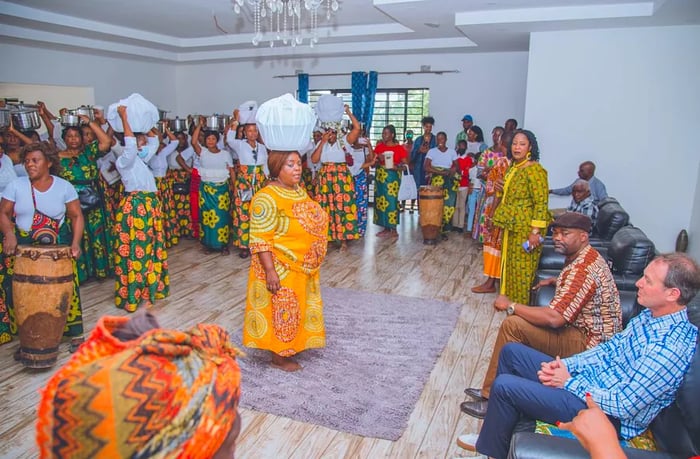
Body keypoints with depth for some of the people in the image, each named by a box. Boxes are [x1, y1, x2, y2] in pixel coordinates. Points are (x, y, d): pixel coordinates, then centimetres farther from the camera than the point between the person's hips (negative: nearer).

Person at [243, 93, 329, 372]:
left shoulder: (299, 191, 6)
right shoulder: (267, 198, -22)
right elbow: (260, 239, -23)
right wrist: (270, 271, -25)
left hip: (302, 267, 9)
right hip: (280, 269, -9)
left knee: (298, 309, 21)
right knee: (282, 312, 5)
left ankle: (293, 347, 39)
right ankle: (279, 356, 22)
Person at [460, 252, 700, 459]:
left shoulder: (670, 349, -28)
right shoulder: (651, 314, -1)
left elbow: (624, 407, -26)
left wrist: (570, 382, -15)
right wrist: (565, 365, -3)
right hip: (586, 379, 9)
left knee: (504, 385, -18)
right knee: (511, 351, 9)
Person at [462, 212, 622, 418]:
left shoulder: (582, 269, -25)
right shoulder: (588, 257, 8)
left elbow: (554, 318, -32)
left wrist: (511, 306, -21)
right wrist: (556, 281, 21)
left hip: (588, 343, -11)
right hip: (591, 333, 11)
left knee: (512, 326, -20)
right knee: (518, 321, 12)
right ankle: (491, 391, 13)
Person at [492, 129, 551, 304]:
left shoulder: (534, 170, -17)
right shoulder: (513, 168, 9)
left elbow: (541, 203, -20)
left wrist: (535, 231, -22)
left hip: (526, 228, -8)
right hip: (512, 226, 8)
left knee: (522, 267, 1)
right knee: (511, 263, 17)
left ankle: (522, 304, 14)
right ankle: (510, 297, 31)